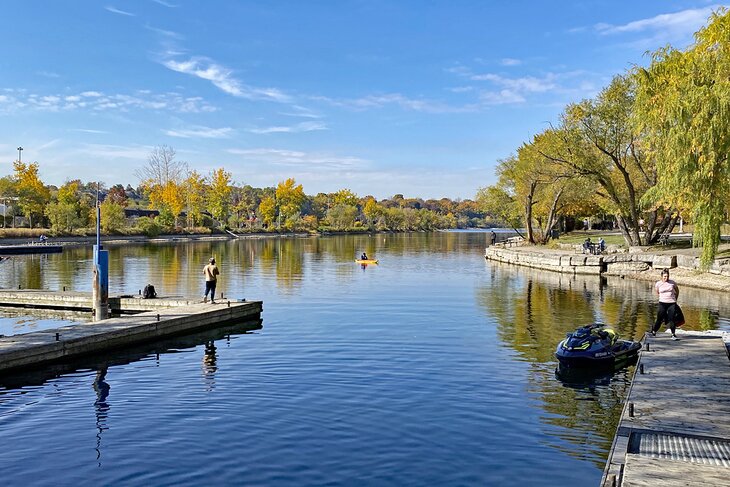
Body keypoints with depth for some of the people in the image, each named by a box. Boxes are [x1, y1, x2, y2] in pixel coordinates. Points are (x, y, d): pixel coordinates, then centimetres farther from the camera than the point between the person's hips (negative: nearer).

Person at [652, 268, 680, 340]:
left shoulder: (672, 282, -2)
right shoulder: (658, 284, -2)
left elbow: (677, 290, 17)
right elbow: (656, 292, 16)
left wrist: (675, 298, 20)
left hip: (672, 303, 0)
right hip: (662, 303, 0)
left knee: (672, 319, -4)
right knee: (659, 319, 2)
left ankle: (673, 335, 3)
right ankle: (653, 332, 19)